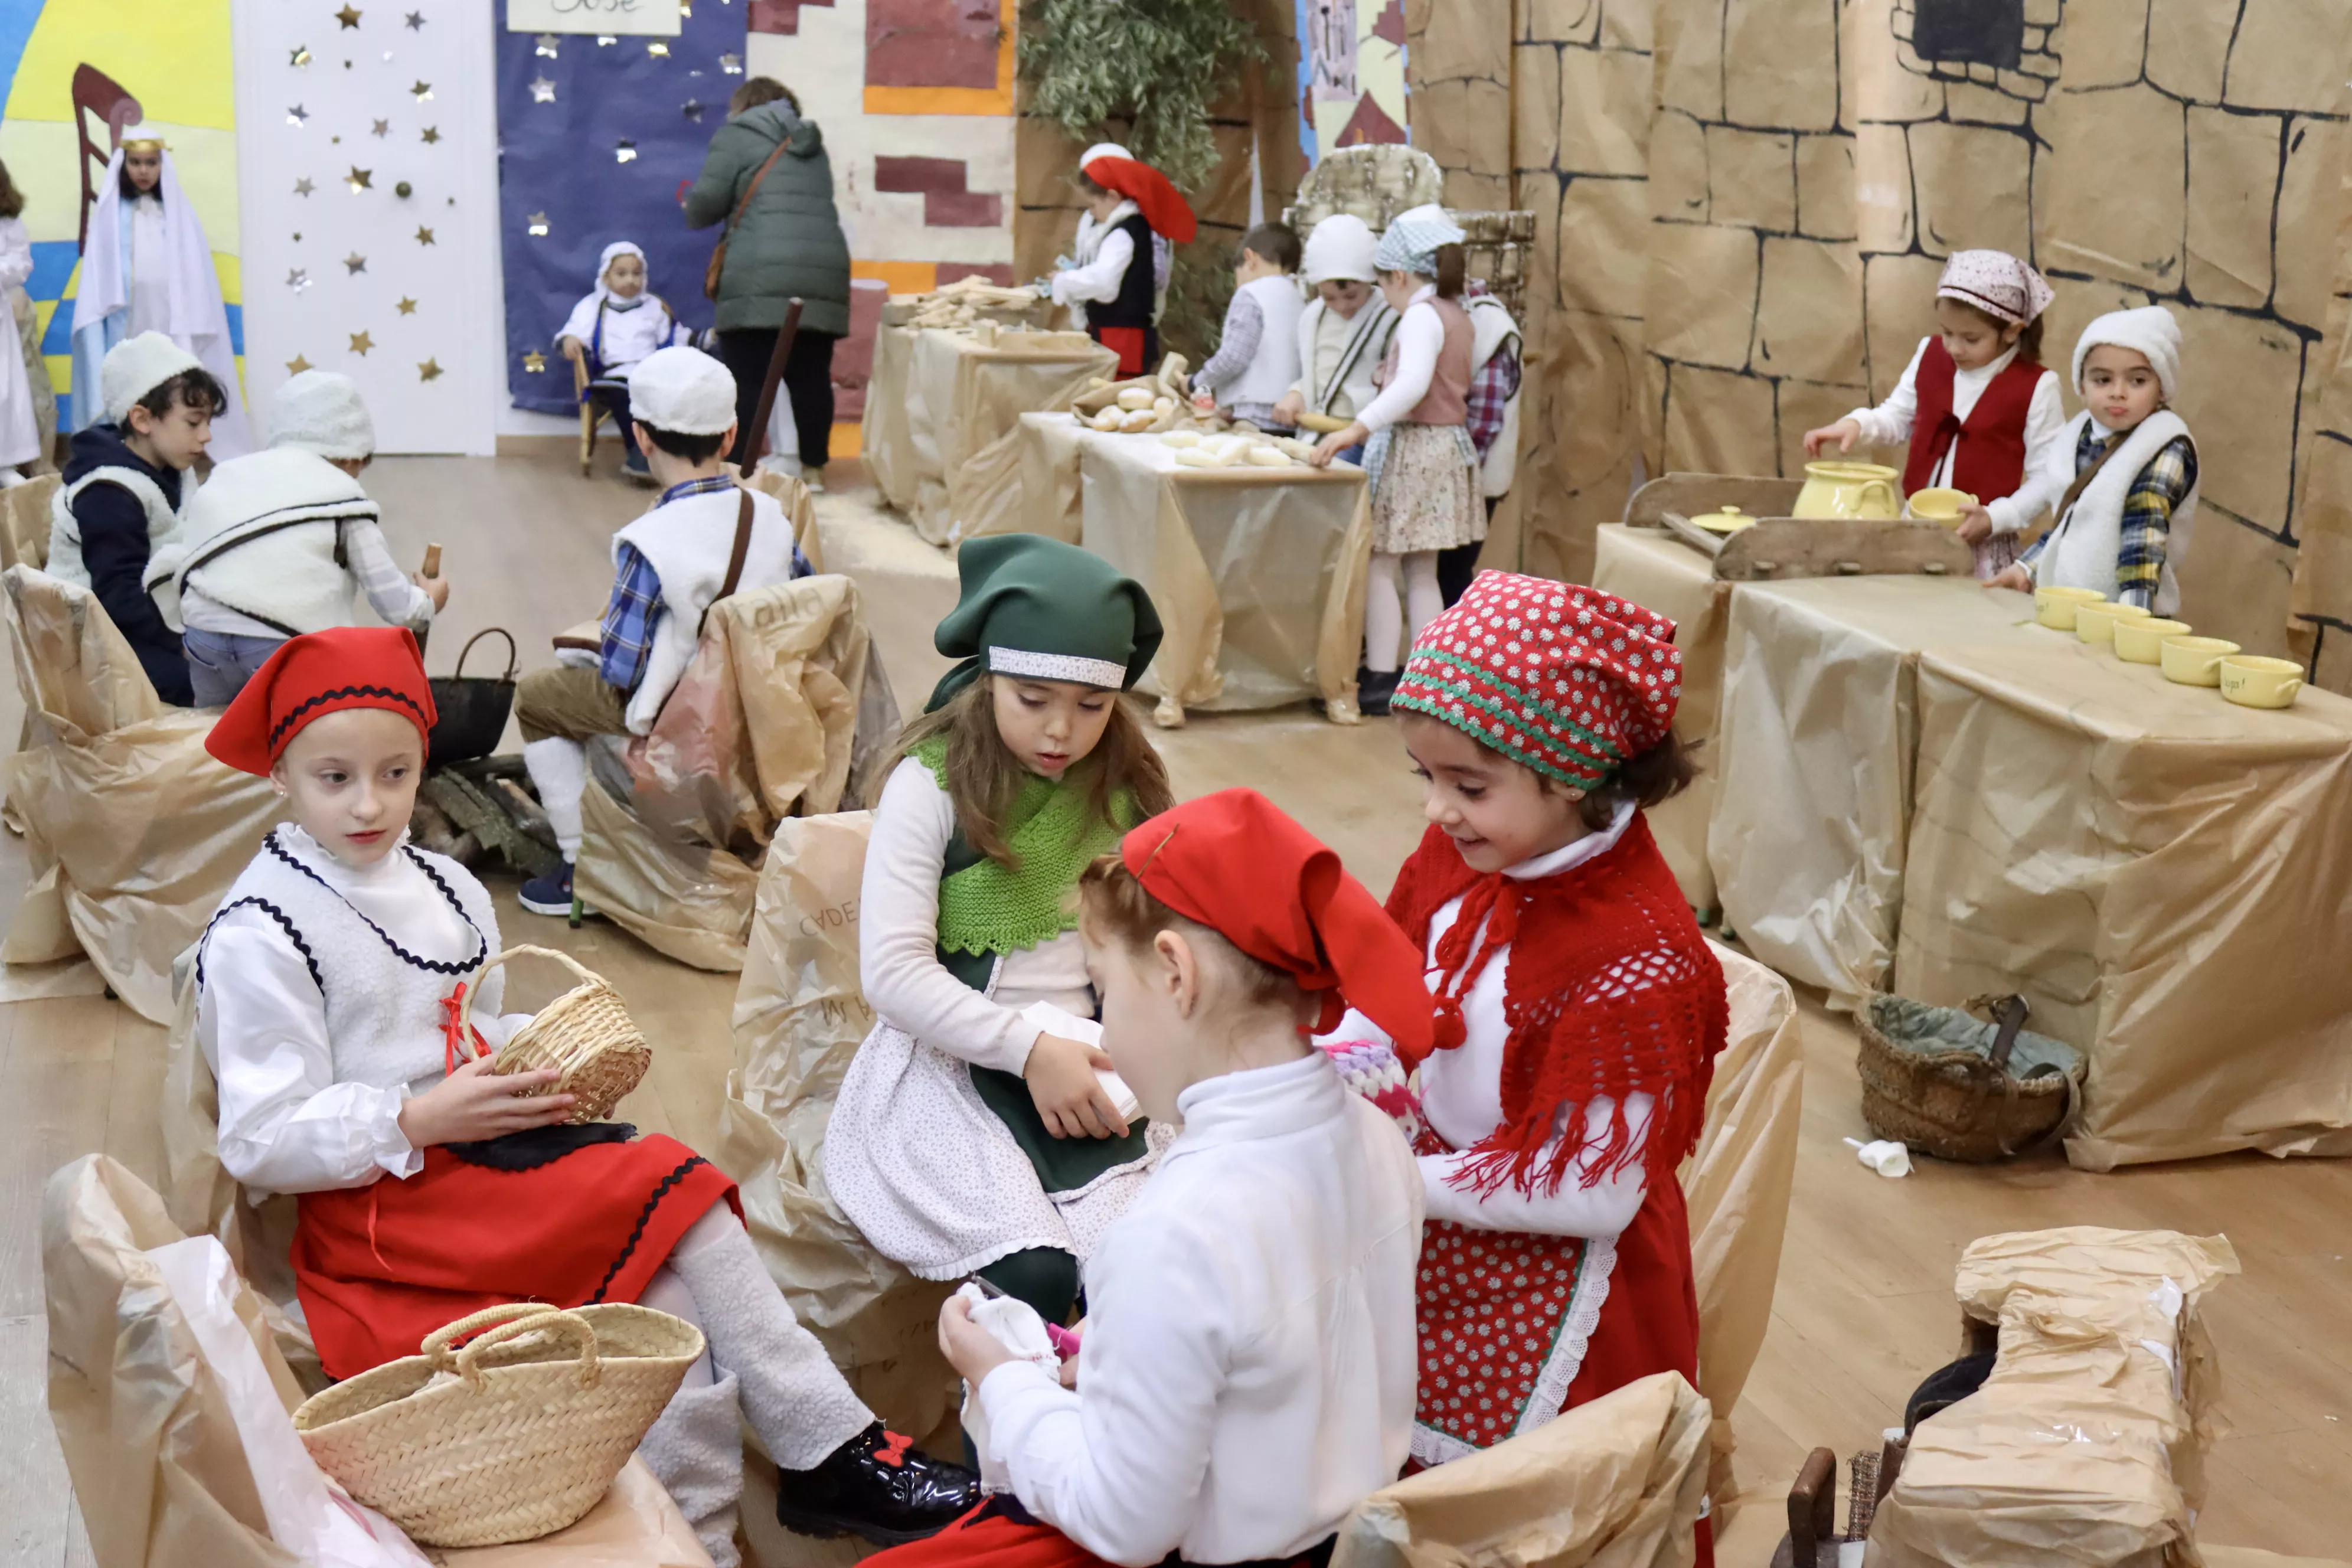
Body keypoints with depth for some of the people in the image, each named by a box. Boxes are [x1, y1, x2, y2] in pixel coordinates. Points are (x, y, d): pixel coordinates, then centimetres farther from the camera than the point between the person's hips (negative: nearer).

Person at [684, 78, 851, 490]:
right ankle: (813, 469, 14)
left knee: (747, 380, -3)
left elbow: (705, 205, -1)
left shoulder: (737, 135, 7)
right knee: (811, 376, 9)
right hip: (824, 273, 5)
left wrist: (695, 215, 21)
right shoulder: (812, 145, 25)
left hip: (762, 278, -5)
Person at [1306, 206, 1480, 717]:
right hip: (1450, 445, 9)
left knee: (1380, 563, -4)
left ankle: (1381, 679, -6)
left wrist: (1356, 429, -39)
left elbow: (1413, 384, -30)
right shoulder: (1458, 316, 13)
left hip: (1411, 446, -9)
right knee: (1421, 572, 13)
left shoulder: (1421, 315, -15)